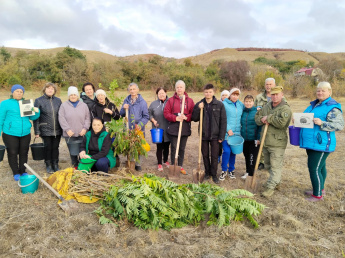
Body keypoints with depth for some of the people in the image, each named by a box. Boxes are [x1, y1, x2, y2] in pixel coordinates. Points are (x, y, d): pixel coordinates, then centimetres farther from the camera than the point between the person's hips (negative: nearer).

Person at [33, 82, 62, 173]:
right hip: (46, 130, -2)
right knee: (48, 148, 5)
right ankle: (48, 166, 21)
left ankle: (55, 165, 22)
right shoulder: (39, 100, -1)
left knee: (55, 147, 9)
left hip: (57, 130, 2)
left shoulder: (58, 100, 8)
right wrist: (37, 131, -7)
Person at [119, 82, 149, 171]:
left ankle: (137, 163, 17)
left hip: (139, 129, -3)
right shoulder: (126, 100, 10)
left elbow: (146, 116, -3)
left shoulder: (142, 102, -2)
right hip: (128, 128, 3)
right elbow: (122, 114, 14)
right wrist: (124, 109, -7)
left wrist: (140, 124, -19)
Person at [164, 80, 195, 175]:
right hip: (173, 129, -1)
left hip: (185, 129, 1)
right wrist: (175, 118, -16)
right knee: (174, 148, 4)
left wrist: (186, 117, -17)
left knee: (182, 149, 12)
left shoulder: (190, 101, 6)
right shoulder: (171, 100, 3)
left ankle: (180, 166, 26)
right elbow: (166, 113, -2)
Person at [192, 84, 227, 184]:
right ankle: (207, 172, 29)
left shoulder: (219, 105, -4)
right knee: (205, 155, 12)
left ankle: (214, 174, 19)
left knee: (214, 156, 5)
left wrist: (221, 136, -7)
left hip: (215, 135, -2)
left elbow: (223, 121, -3)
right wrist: (198, 109, -15)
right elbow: (194, 119, 1)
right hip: (203, 135, 2)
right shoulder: (199, 104, 2)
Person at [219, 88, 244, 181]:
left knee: (233, 152, 11)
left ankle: (231, 170, 27)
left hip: (236, 132, 5)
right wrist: (228, 129, -12)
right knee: (227, 151, -10)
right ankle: (224, 170, 9)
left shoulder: (240, 104, 10)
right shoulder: (224, 104, -6)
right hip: (226, 133, -4)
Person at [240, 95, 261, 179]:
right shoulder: (243, 111, 6)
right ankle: (248, 171, 29)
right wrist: (240, 135, 12)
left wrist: (258, 138, -14)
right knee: (246, 155, 14)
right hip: (244, 139, 5)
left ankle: (250, 173, 11)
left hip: (254, 139, -5)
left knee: (252, 157, 1)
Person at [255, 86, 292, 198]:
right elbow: (257, 117, 14)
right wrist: (262, 120, -8)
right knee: (268, 164, 20)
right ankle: (277, 180, 39)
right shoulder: (266, 106, 11)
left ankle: (271, 187, 4)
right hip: (265, 141, 8)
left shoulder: (285, 109, -12)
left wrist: (268, 118, -17)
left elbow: (281, 122, -27)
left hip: (277, 143, -8)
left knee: (275, 166, -3)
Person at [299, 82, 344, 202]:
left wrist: (322, 123, -28)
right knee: (320, 167, 21)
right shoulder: (313, 105, 14)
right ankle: (320, 189, 36)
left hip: (321, 144, -8)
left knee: (314, 168, -6)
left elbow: (340, 125, -17)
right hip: (310, 142, 8)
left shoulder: (332, 107, -11)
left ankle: (318, 195, 9)